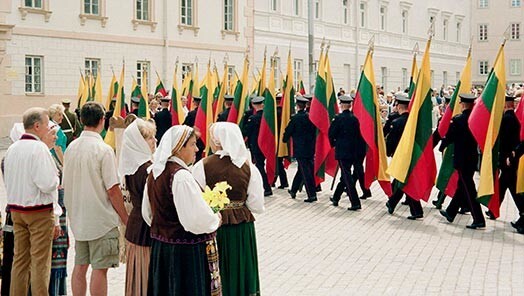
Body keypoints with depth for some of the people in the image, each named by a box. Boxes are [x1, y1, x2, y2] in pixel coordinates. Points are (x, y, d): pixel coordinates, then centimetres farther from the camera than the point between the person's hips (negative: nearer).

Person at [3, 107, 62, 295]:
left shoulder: (12, 149, 8)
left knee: (20, 259, 15)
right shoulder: (39, 148, -16)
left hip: (16, 210, 7)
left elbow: (7, 182, 15)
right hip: (40, 212, -7)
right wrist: (56, 177, -1)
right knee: (40, 262, 1)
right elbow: (48, 184, -20)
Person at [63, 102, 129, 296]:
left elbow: (66, 185, 11)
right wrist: (125, 218, -6)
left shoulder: (71, 147, 4)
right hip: (101, 220, -7)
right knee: (100, 269, 0)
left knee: (80, 266, 13)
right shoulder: (103, 150, -16)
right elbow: (113, 190, -16)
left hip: (78, 219, 7)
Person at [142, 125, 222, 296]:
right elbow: (197, 220, -25)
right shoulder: (181, 176, -21)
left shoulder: (154, 173, 6)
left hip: (159, 247, 9)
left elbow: (147, 213, 16)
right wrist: (216, 219, -7)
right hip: (186, 250, -9)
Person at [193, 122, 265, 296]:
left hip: (214, 228, -1)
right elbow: (257, 207, -6)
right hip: (242, 229, 2)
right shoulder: (249, 167, -8)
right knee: (240, 271, 18)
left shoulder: (202, 166, -13)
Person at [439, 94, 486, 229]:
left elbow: (449, 137, -7)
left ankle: (479, 219, -4)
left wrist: (442, 147, 9)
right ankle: (450, 213, 32)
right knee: (462, 186, 17)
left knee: (468, 189, -2)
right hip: (474, 158, 7)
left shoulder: (458, 120, -16)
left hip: (462, 159, -7)